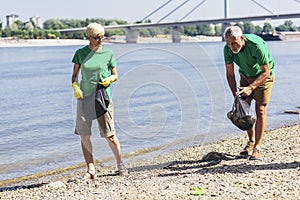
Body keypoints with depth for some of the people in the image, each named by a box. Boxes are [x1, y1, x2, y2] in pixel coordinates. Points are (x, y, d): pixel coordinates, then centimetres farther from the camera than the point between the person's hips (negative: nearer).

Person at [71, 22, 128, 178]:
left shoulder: (108, 53, 1)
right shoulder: (80, 53, 4)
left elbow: (115, 75, 9)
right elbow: (74, 75, 9)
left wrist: (109, 80, -13)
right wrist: (75, 86, -11)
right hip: (84, 97, 2)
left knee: (109, 135, -2)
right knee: (84, 135, 0)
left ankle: (120, 163, 20)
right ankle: (90, 169, 11)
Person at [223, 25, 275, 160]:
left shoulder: (256, 45, -35)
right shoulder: (228, 49, -20)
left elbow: (266, 72, -26)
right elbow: (230, 74, -9)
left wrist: (251, 87, -34)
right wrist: (235, 94, -17)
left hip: (263, 76, -5)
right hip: (245, 75, 5)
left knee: (260, 110, -11)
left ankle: (258, 148, -9)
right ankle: (251, 141, 19)